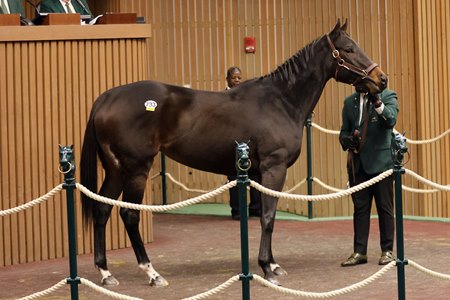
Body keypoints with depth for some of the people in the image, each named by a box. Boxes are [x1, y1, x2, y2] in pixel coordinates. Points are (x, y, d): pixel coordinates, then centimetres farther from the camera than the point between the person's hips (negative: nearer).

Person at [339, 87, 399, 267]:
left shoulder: (387, 96, 0)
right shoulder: (350, 102, 12)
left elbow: (391, 121, -17)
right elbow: (344, 131, 15)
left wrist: (377, 102, -32)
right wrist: (346, 140, -8)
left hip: (381, 161, -4)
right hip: (358, 163, 4)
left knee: (385, 208, 3)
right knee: (360, 208, 6)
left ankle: (387, 250, 10)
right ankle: (359, 252, 9)